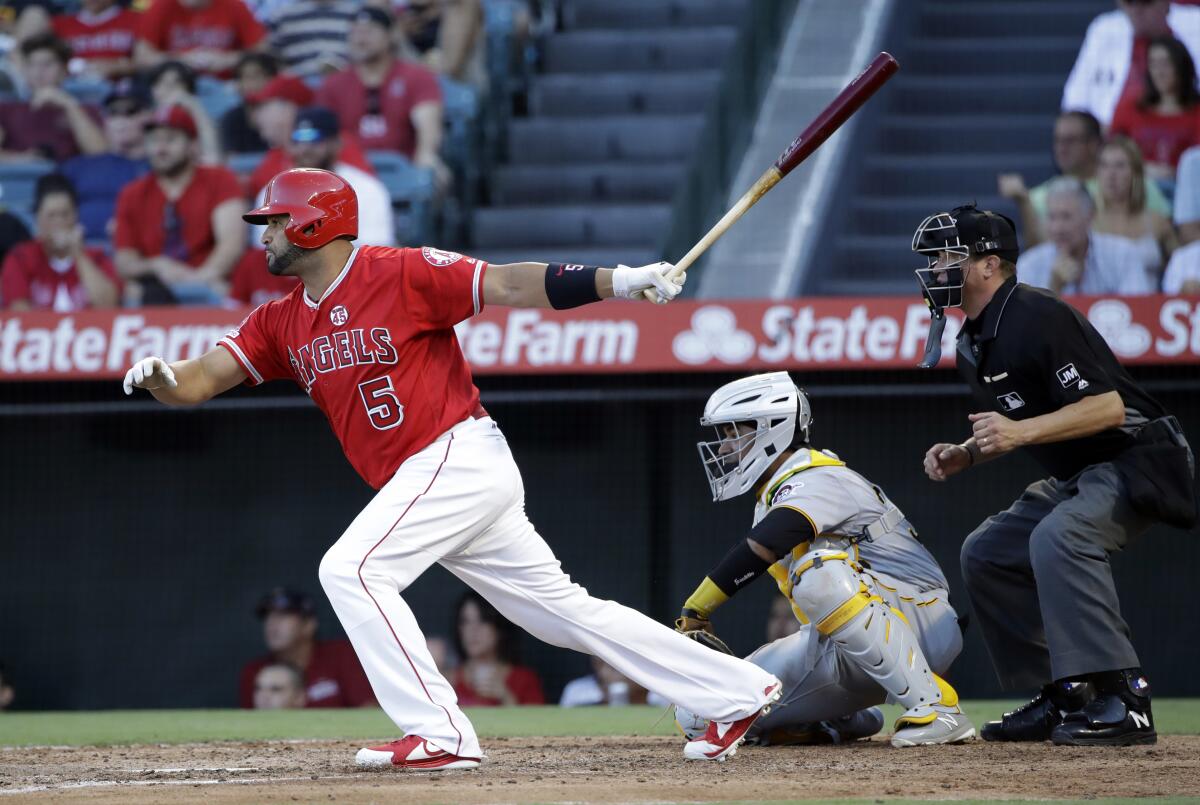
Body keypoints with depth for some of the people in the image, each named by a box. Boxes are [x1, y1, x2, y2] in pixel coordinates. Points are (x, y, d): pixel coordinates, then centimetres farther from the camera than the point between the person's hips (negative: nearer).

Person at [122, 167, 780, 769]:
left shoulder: (403, 273, -8)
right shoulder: (281, 323, 13)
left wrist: (620, 281, -22)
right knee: (563, 610, 9)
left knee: (351, 569, -18)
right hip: (417, 483, 8)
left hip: (461, 456, -8)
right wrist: (159, 377, -16)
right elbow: (200, 381, 8)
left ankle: (439, 736, -18)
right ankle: (736, 693, 15)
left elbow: (511, 285, -11)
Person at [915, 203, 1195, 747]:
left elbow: (1107, 408, -26)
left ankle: (1122, 700, -36)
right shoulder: (973, 344, 10)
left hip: (1138, 462, -11)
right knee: (986, 552, 10)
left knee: (1057, 535, -34)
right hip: (1075, 477, 11)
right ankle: (1066, 699, 12)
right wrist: (965, 455, 4)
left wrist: (1020, 432, -32)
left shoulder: (1038, 317, -21)